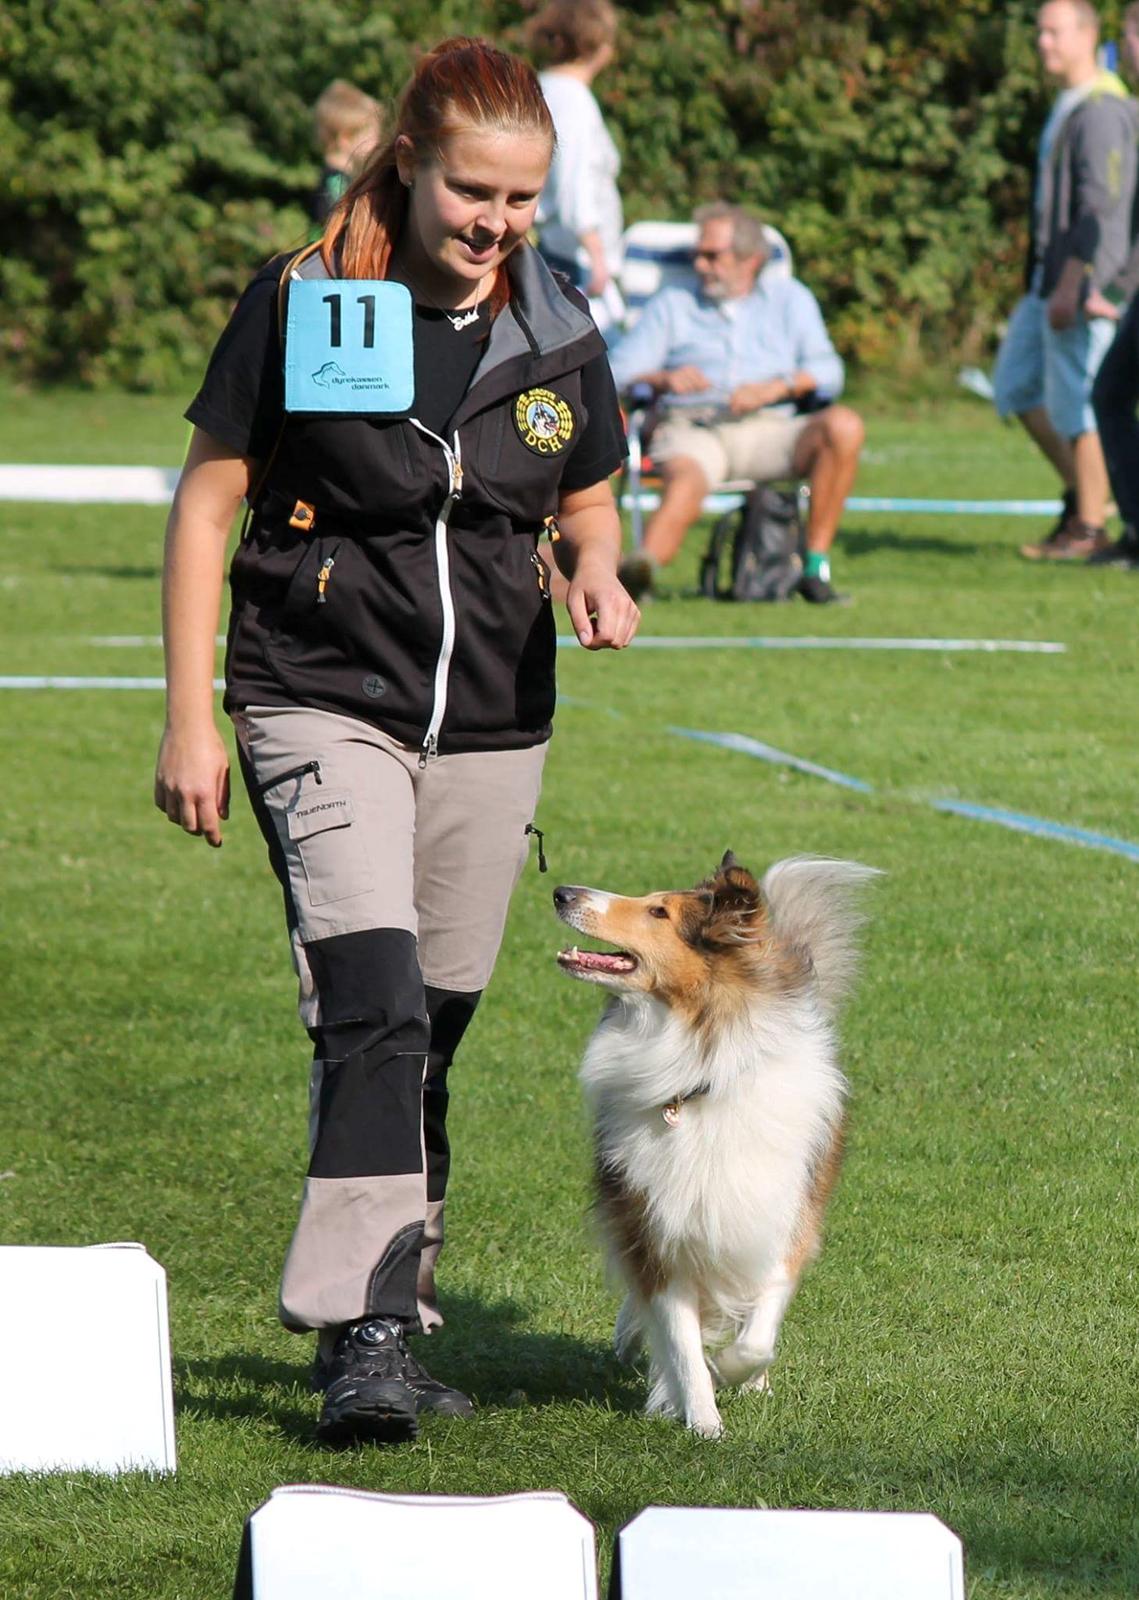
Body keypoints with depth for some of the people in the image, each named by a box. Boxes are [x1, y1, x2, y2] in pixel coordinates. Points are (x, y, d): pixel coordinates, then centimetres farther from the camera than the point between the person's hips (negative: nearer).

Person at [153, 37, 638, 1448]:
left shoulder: (556, 332, 5)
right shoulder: (298, 304, -6)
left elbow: (586, 503, 19)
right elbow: (205, 504, -1)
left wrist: (597, 574, -6)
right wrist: (190, 720, -4)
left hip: (493, 722, 4)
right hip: (322, 703, -4)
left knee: (429, 1036, 10)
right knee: (375, 1010, -20)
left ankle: (387, 1320, 24)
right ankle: (367, 1333, -23)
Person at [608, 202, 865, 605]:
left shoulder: (789, 298, 24)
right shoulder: (673, 304, 26)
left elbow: (827, 373, 10)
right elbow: (617, 370, 13)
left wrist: (775, 387, -11)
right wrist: (661, 378, -10)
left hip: (768, 431, 1)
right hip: (692, 432, -1)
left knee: (843, 426, -28)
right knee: (685, 483, -37)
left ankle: (816, 567, -26)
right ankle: (641, 566, -68)